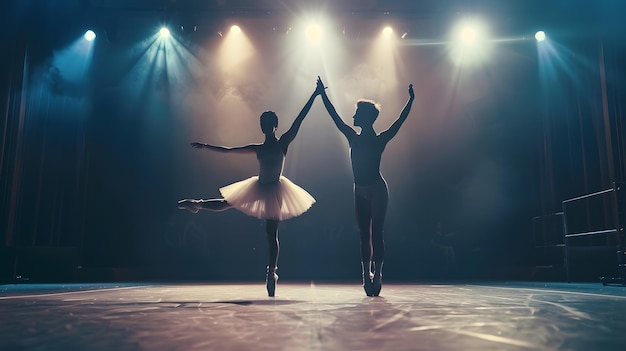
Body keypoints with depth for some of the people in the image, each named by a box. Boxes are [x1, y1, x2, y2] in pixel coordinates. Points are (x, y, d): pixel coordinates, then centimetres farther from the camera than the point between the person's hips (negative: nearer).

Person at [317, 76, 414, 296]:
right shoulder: (353, 138, 9)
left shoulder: (380, 140, -4)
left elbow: (399, 122, -9)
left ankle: (377, 275, -2)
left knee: (376, 233, -6)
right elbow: (335, 117, 13)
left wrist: (410, 101, -15)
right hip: (360, 192, 6)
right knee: (364, 235, 5)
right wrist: (323, 95, 15)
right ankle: (367, 275, 10)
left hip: (377, 191, -6)